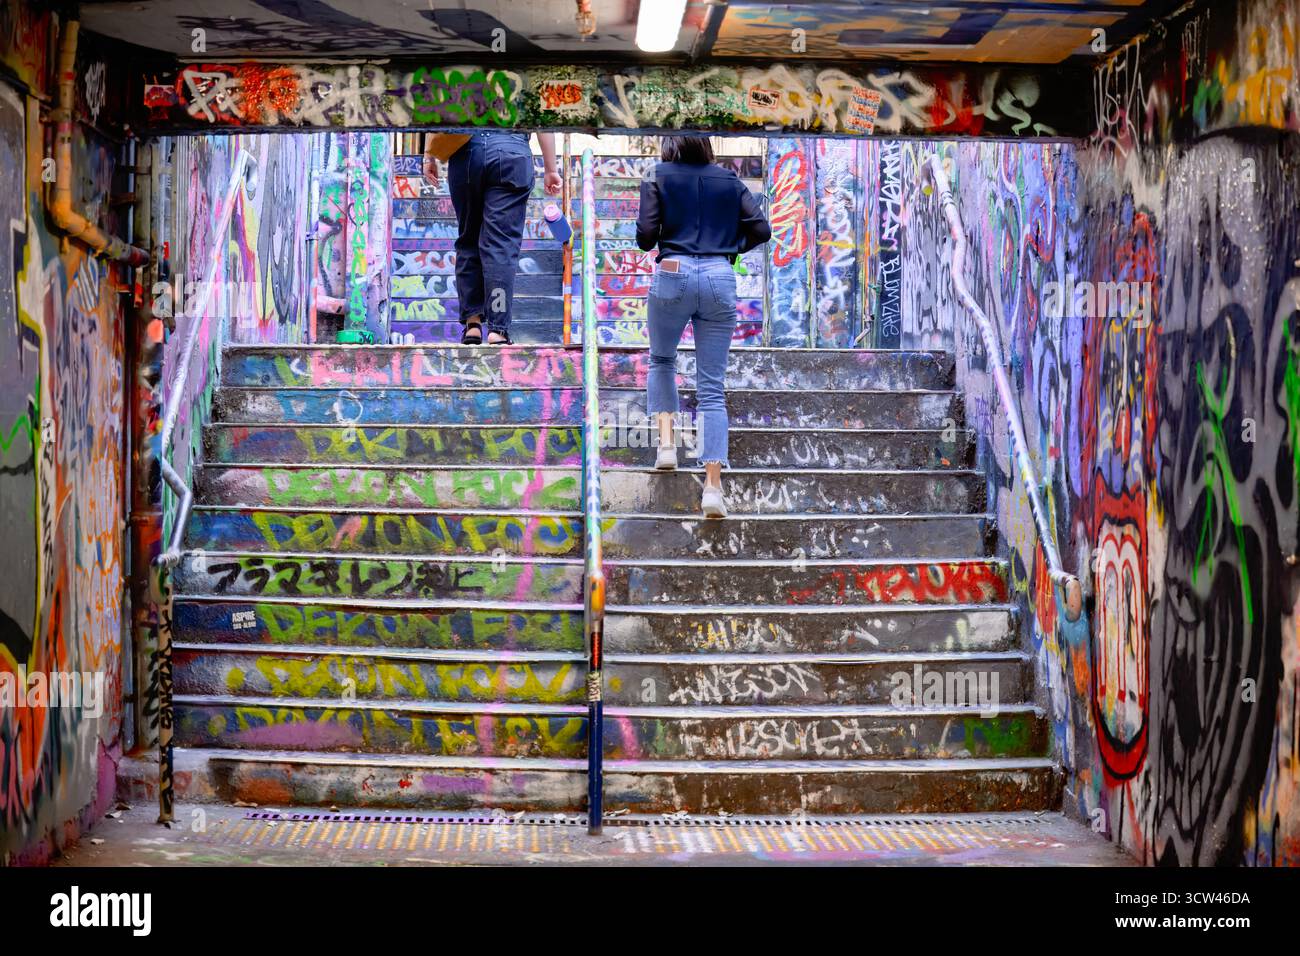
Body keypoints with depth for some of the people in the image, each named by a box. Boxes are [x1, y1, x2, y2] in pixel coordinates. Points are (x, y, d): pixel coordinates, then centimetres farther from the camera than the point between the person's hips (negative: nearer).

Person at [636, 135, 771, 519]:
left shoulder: (659, 177, 5)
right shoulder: (729, 180, 12)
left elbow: (645, 235, -3)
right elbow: (761, 230, 5)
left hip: (673, 274, -1)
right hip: (720, 279, 2)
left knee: (661, 360, 25)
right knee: (712, 386, 2)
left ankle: (666, 440, 6)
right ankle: (713, 484, -7)